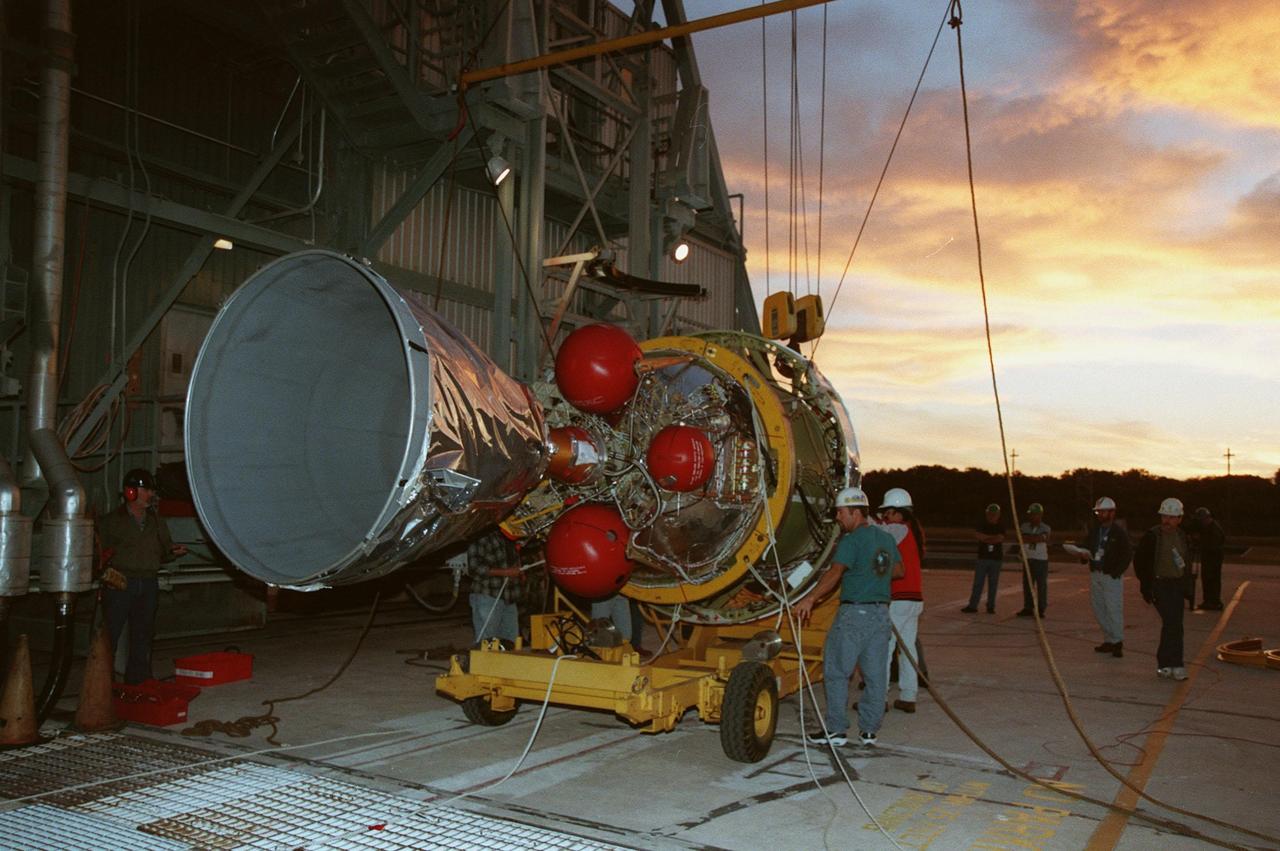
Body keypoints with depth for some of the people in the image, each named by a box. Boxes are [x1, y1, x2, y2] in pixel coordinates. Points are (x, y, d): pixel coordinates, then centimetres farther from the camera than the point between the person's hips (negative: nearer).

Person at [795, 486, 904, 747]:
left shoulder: (851, 541, -13)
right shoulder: (886, 538, 12)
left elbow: (835, 573, -25)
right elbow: (898, 570, 24)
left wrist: (810, 599, -29)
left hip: (854, 613, -7)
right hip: (881, 613, 7)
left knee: (837, 671, 2)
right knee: (875, 674, 10)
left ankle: (837, 729, 3)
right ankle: (870, 729, 16)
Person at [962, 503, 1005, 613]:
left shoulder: (1001, 525, 3)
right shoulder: (983, 523, 4)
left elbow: (1000, 538, -12)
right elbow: (977, 535, -13)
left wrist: (985, 538, -8)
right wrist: (992, 537, -10)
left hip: (996, 558, 0)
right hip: (982, 557, 0)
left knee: (993, 584, 3)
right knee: (977, 583, -2)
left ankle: (991, 606, 11)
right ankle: (972, 606, -1)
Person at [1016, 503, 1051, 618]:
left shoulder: (1045, 528, 1)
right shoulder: (1025, 526, 7)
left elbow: (1043, 538, -20)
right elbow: (1022, 539, -9)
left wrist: (1028, 537, -15)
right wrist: (1035, 538, -15)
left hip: (1041, 560, -3)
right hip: (1028, 559, 3)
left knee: (1042, 585, -3)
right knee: (1027, 584, 6)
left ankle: (1041, 609, 2)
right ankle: (1027, 608, 13)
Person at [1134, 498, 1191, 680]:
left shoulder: (1182, 537, 10)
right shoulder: (1152, 536, -8)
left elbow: (1187, 562, 22)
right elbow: (1139, 561, -5)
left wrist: (1186, 583, 13)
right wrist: (1146, 587, -8)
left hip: (1177, 586, 6)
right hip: (1159, 585, -6)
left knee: (1171, 625, 8)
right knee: (1173, 624, -15)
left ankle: (1164, 665, 18)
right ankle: (1175, 665, -11)